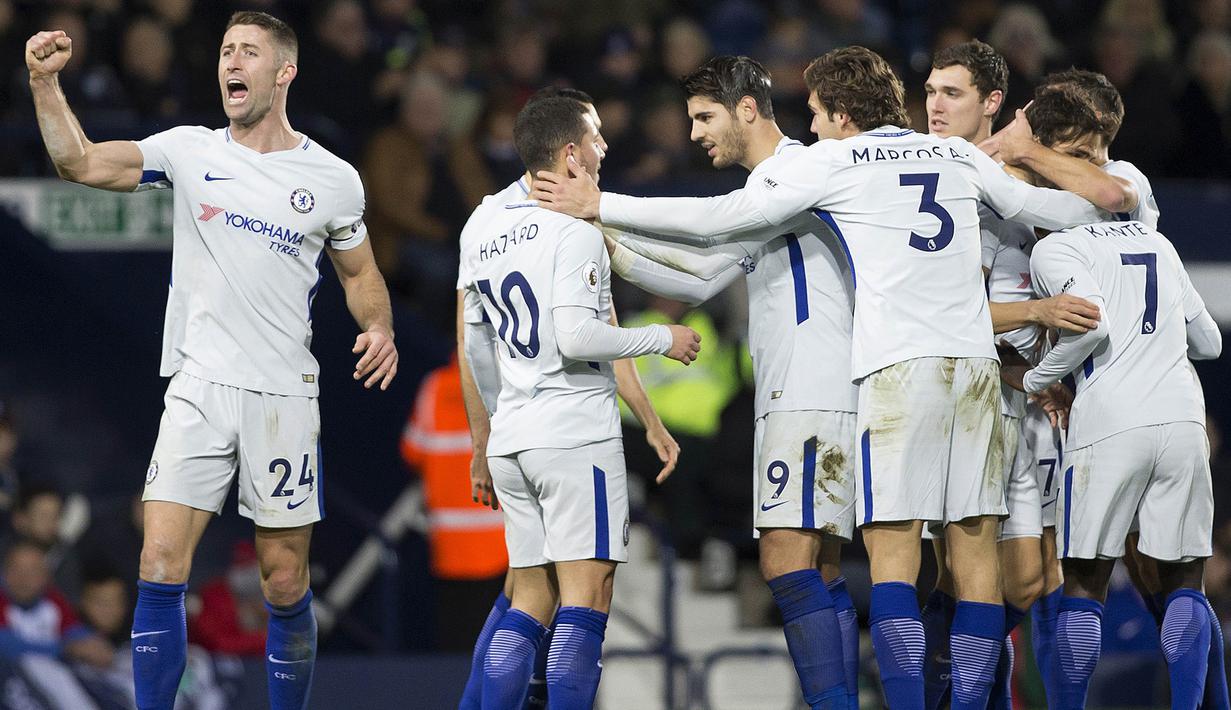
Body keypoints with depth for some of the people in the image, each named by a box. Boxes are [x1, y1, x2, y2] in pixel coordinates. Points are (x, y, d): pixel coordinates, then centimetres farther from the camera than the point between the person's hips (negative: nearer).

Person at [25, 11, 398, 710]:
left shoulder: (333, 179, 5)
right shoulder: (190, 152, 5)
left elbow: (360, 273, 17)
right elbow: (80, 162, -3)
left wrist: (379, 328, -3)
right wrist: (46, 83, -16)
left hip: (285, 396, 0)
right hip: (199, 389, 0)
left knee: (286, 585, 4)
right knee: (161, 567, -10)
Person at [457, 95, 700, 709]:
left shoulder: (485, 234, 15)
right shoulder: (576, 231, -9)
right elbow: (576, 336, -20)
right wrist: (663, 339, -8)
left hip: (510, 441, 8)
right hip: (576, 433, -8)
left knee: (529, 604, 10)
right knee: (586, 601, -9)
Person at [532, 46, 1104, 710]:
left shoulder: (833, 161, 3)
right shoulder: (959, 156, 17)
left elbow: (722, 217, 0)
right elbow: (1042, 207, 30)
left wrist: (599, 205, 7)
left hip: (900, 366, -5)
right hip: (975, 358, 5)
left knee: (892, 548, -6)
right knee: (975, 548, 5)